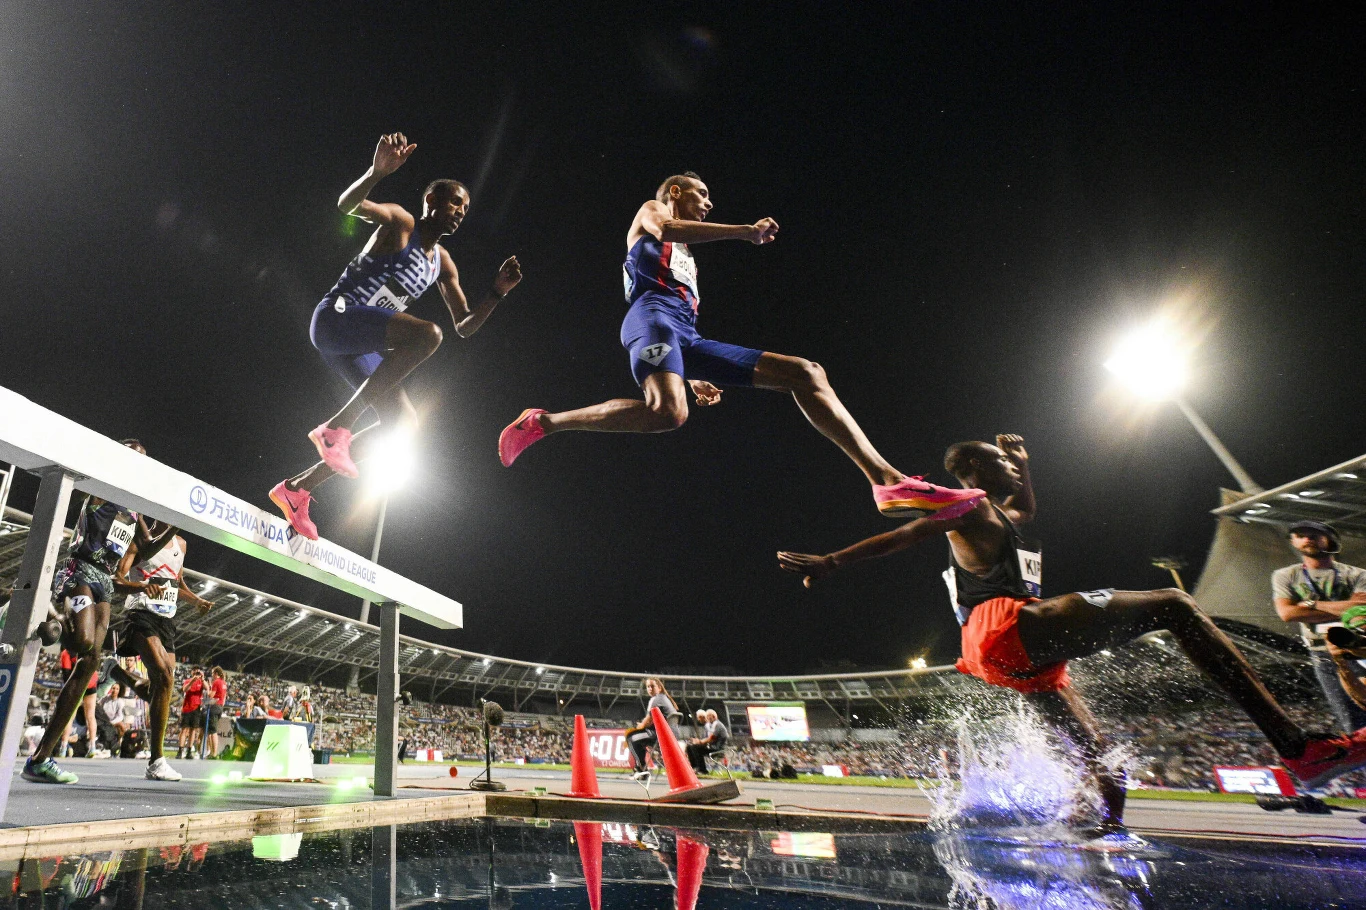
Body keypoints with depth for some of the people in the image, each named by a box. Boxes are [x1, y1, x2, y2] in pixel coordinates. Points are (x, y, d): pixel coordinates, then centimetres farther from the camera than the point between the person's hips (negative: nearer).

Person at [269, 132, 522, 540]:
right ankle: (337, 426, -28)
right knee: (426, 333, -31)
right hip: (335, 318, -8)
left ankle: (297, 488, 8)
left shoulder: (444, 264, 18)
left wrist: (497, 292, 3)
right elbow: (347, 204, -21)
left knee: (404, 423, 2)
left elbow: (465, 327, 15)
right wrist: (377, 172, -39)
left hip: (358, 346, 8)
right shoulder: (400, 222, -1)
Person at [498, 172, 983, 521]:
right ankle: (543, 422, -20)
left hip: (687, 339, 8)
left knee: (804, 372, -1)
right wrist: (745, 231, -9)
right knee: (667, 412, -40)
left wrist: (696, 378, 24)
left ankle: (888, 480, -12)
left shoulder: (686, 255, 41)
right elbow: (666, 228, -7)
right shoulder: (652, 210, 20)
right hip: (653, 317, -8)